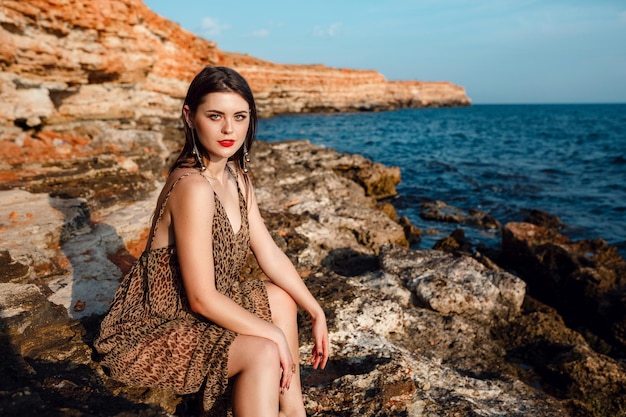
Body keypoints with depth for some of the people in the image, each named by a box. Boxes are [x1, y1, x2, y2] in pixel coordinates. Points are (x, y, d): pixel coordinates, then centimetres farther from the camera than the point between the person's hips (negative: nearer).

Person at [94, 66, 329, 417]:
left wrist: (316, 313, -1)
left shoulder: (235, 174, -2)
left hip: (188, 309, 9)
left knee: (282, 298, 8)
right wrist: (273, 334, -19)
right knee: (262, 353, -26)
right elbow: (202, 299, -28)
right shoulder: (193, 188, -29)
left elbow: (270, 255, 0)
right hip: (152, 329, -9)